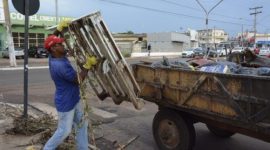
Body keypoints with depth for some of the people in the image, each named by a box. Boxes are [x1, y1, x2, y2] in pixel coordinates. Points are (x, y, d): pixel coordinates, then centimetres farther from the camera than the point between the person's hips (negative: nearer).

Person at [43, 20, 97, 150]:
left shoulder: (53, 57, -1)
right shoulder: (60, 65, -30)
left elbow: (51, 40, 18)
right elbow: (79, 80, -22)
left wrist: (59, 28, 7)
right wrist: (88, 65, -16)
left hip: (74, 100, 10)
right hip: (65, 103, -10)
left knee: (82, 125, 16)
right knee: (64, 131, 7)